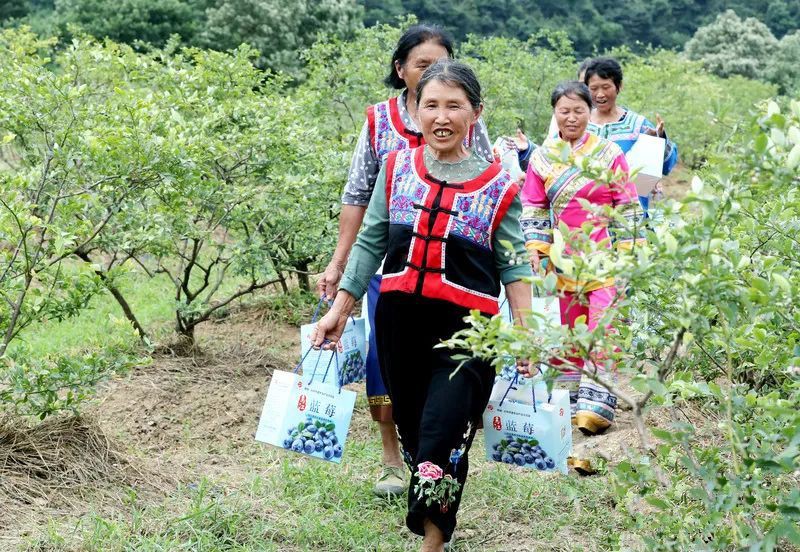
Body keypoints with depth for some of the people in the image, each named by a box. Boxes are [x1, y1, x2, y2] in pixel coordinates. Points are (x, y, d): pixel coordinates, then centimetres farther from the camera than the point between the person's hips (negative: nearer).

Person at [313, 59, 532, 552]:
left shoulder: (498, 187, -2)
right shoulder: (397, 169, 5)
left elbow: (513, 266, 0)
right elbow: (370, 244, 11)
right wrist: (341, 308, 10)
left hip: (466, 328, -3)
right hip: (398, 320, 4)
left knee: (441, 443, -9)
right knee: (412, 433, 13)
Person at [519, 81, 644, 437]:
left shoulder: (609, 153, 0)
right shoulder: (542, 157, 6)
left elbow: (626, 206, 2)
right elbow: (534, 207, 9)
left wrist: (628, 253, -2)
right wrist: (535, 249, -1)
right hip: (563, 258, 3)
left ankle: (595, 406, -8)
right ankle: (567, 399, 19)